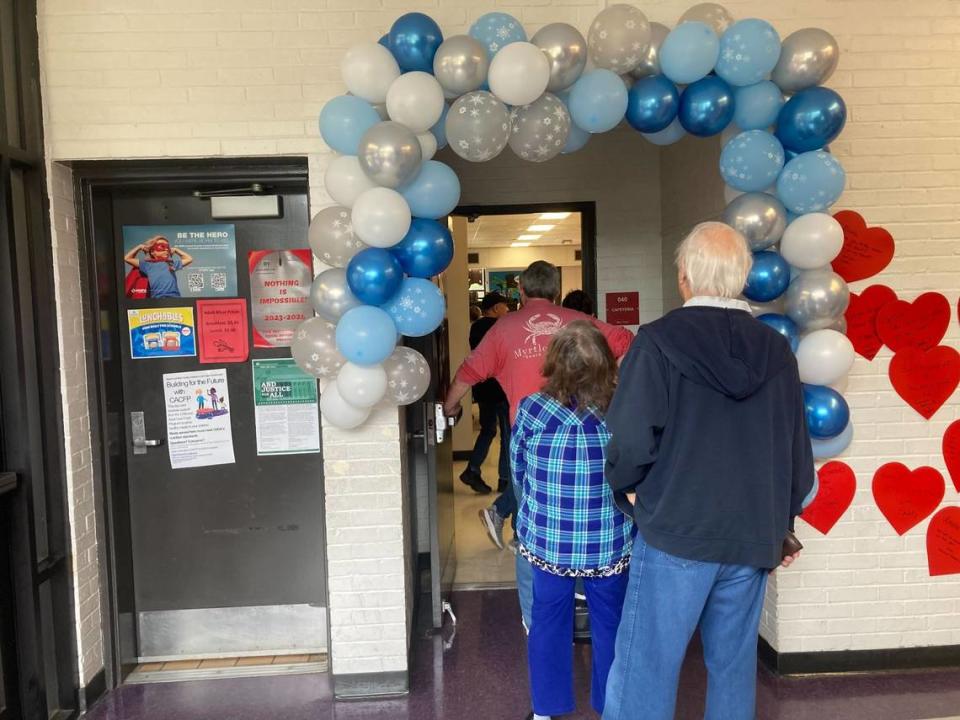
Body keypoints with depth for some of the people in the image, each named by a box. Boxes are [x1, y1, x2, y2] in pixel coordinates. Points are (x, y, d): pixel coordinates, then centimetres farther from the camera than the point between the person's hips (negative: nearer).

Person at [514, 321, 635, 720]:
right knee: (610, 625, 19)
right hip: (610, 544, 0)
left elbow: (517, 472, 1)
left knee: (548, 623, 18)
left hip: (546, 540, 0)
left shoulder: (531, 409, -13)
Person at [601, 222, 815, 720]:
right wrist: (781, 524, 24)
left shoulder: (660, 341, -12)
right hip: (752, 537, 6)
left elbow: (631, 440, -17)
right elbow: (798, 454, 11)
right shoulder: (776, 350, 5)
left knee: (644, 670, 3)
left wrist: (627, 487, 4)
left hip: (675, 531, -5)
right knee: (734, 666, 18)